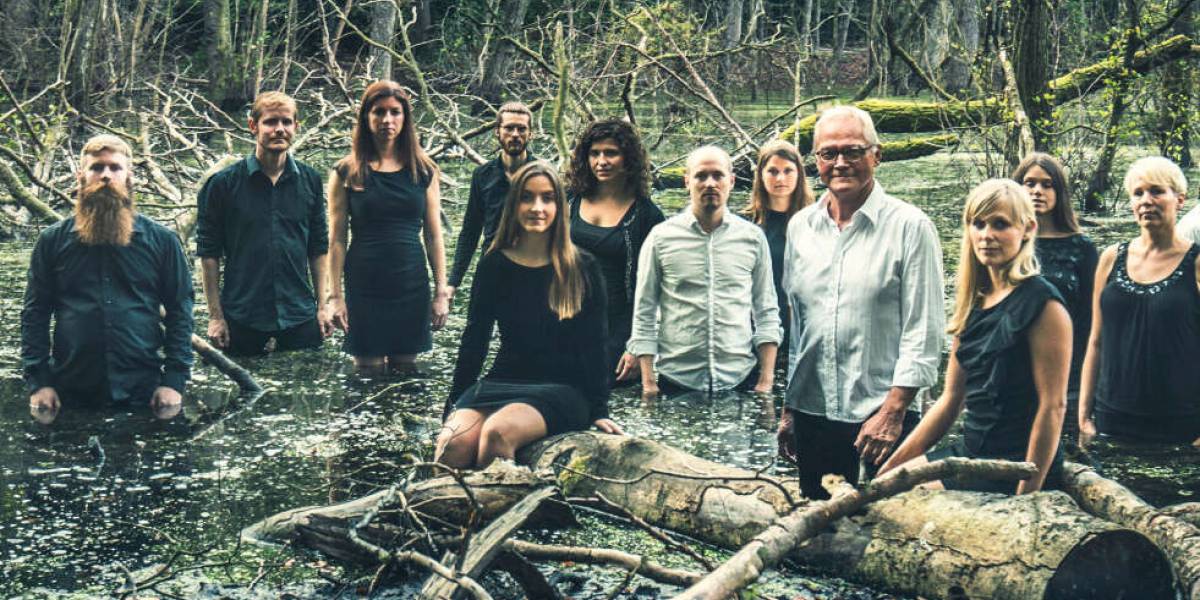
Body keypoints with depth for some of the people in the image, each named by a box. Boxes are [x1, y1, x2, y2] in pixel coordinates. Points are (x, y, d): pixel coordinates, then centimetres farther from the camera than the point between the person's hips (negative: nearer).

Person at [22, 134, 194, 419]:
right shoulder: (53, 240, 6)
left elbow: (179, 310, 5)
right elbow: (35, 313, 6)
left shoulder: (162, 240, 5)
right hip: (70, 393, 0)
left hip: (142, 390, 0)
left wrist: (175, 380, -4)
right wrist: (38, 382, -3)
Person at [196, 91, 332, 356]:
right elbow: (208, 252, -1)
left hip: (300, 315, 2)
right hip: (242, 319, -2)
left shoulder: (309, 180, 6)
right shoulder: (223, 183, -3)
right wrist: (215, 315, -5)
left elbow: (319, 247, 11)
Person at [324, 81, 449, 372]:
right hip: (364, 288, -2)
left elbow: (434, 236, 6)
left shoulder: (424, 171, 6)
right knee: (368, 371, 2)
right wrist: (335, 296, -5)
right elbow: (336, 240, 0)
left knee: (405, 367, 7)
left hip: (412, 288, 2)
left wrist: (442, 292, 2)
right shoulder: (347, 173, 0)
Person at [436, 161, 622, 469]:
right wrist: (455, 406, 6)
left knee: (498, 431, -34)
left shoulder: (582, 269, 3)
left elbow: (593, 347, 3)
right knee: (456, 441, -30)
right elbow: (475, 338, 12)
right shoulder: (494, 265, 9)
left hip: (562, 389, -2)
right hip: (502, 382, 2)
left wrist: (599, 412, -2)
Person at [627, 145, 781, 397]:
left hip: (740, 377, 1)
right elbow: (644, 313, 3)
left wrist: (766, 380, 0)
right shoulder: (661, 237, 1)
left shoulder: (752, 237, 6)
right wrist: (648, 383, -4)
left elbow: (766, 312, 8)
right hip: (676, 380, -1)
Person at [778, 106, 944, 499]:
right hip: (811, 416, 5)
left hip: (883, 418, -4)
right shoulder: (800, 227, 10)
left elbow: (923, 334, -8)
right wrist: (788, 408, 16)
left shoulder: (910, 227, -5)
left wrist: (892, 411, -14)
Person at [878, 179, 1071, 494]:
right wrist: (894, 463, 10)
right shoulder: (974, 303, 13)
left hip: (1014, 465, -8)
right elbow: (951, 399, 16)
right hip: (970, 451, 8)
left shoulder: (1043, 303, -12)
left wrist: (1027, 493, -18)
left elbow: (1053, 406, -15)